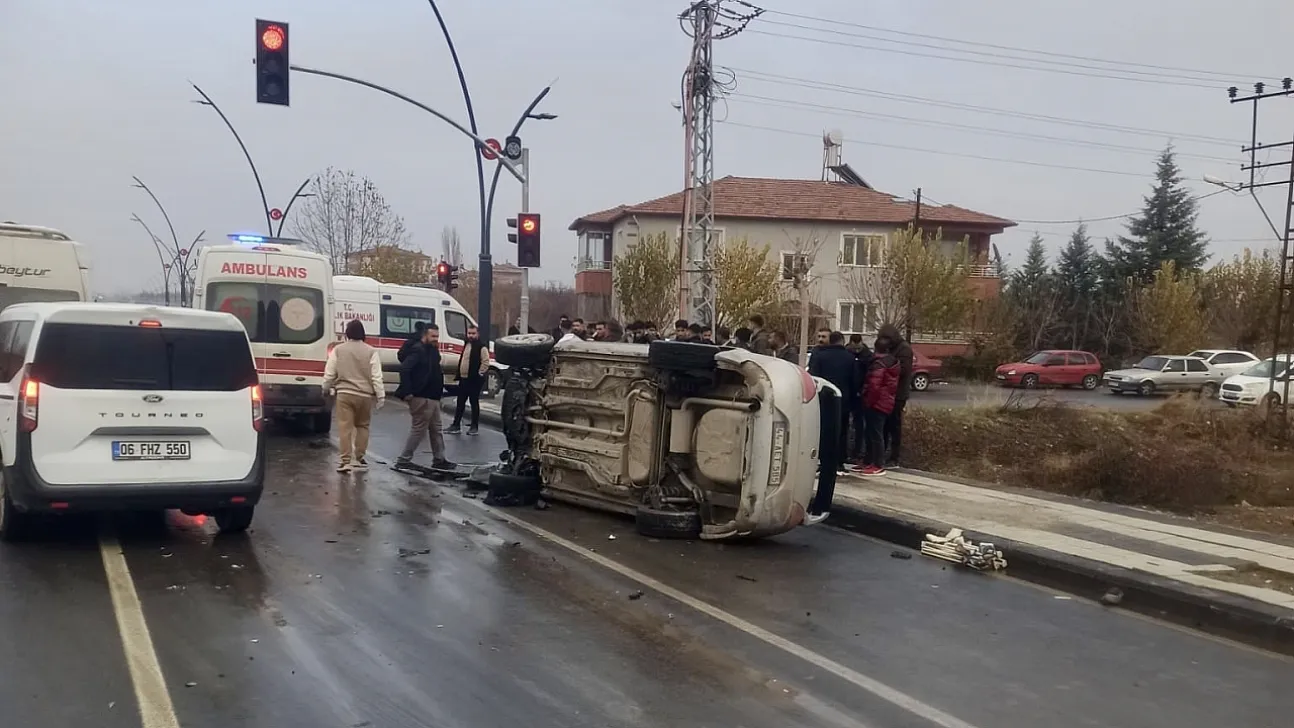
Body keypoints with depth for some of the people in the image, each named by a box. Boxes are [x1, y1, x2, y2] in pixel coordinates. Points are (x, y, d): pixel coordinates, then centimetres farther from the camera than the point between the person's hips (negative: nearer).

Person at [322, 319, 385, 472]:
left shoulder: (338, 350, -1)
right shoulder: (370, 351, -4)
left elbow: (329, 373, 3)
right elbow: (376, 376, -5)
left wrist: (326, 389, 21)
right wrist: (380, 396, 1)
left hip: (344, 393, -1)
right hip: (365, 395, 1)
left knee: (345, 427, -2)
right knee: (362, 426, 17)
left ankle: (346, 461, -8)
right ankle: (359, 458, 22)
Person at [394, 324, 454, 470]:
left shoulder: (433, 352, 14)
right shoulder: (418, 352, -14)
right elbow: (404, 369, -25)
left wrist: (440, 390, 10)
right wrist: (407, 392, -26)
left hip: (433, 398, 10)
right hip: (421, 399, -10)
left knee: (436, 430, 15)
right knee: (418, 430, -5)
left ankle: (439, 459, 23)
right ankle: (403, 459, 2)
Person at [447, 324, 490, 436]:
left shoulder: (481, 347, -12)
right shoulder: (467, 345, 14)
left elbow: (486, 362, -18)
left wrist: (479, 374, -17)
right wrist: (459, 374, 16)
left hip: (474, 380, -8)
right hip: (463, 379, 8)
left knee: (474, 402, 1)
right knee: (460, 403, 10)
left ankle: (474, 427, 9)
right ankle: (456, 425, 15)